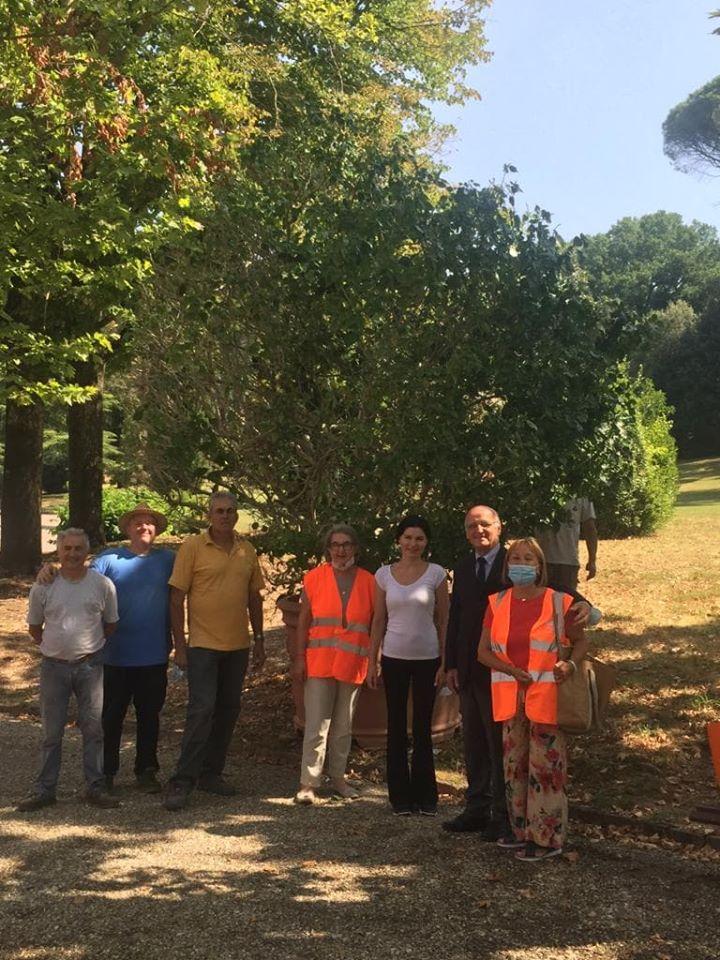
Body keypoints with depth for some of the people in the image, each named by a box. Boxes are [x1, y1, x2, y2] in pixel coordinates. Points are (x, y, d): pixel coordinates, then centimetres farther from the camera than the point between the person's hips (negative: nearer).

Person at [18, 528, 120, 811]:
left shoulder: (102, 584, -2)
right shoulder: (43, 586, -2)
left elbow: (111, 624, 10)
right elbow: (34, 627, 10)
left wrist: (92, 648, 7)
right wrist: (53, 648, 6)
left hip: (90, 665, 0)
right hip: (54, 667, 0)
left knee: (93, 728, 4)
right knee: (51, 732, 6)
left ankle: (95, 788, 14)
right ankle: (44, 790, 16)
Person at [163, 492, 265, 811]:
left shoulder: (247, 550, 8)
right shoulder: (192, 547, -6)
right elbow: (177, 597, -7)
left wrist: (259, 640, 13)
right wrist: (179, 645, -10)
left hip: (238, 645, 5)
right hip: (203, 644, -5)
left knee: (228, 711, 11)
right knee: (202, 710, -10)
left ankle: (211, 773, 23)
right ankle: (182, 781, -3)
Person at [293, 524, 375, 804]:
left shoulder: (368, 582, 3)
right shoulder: (314, 578, 0)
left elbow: (376, 624, 6)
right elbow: (304, 621, 1)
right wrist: (299, 657, -4)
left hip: (353, 664, 2)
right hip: (319, 663, -2)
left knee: (344, 727, 13)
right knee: (316, 726, -3)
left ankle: (338, 777, 25)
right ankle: (308, 783, 2)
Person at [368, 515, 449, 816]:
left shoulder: (436, 574, -3)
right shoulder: (384, 574, 2)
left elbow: (443, 620, 0)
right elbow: (378, 621, 6)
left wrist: (445, 661, -3)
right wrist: (372, 662, 5)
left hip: (427, 658, -1)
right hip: (394, 658, 1)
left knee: (423, 727, 7)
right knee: (396, 727, 6)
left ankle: (425, 795, 19)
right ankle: (400, 796, 16)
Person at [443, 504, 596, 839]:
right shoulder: (463, 568, 11)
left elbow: (553, 590, -15)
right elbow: (455, 619, 13)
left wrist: (581, 603, -36)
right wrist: (451, 664, 9)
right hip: (468, 671, 6)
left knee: (501, 745, 2)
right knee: (474, 744, 14)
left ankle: (503, 815, 14)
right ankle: (477, 809, 27)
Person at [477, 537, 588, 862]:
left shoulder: (558, 602, -3)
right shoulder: (497, 603, 5)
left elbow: (581, 641, 7)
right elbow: (483, 651, 6)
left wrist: (571, 664, -13)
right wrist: (513, 671, -9)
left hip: (546, 697, -4)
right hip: (510, 697, 4)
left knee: (545, 766, -2)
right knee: (514, 765, 11)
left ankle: (547, 837, 9)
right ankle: (522, 829, 25)